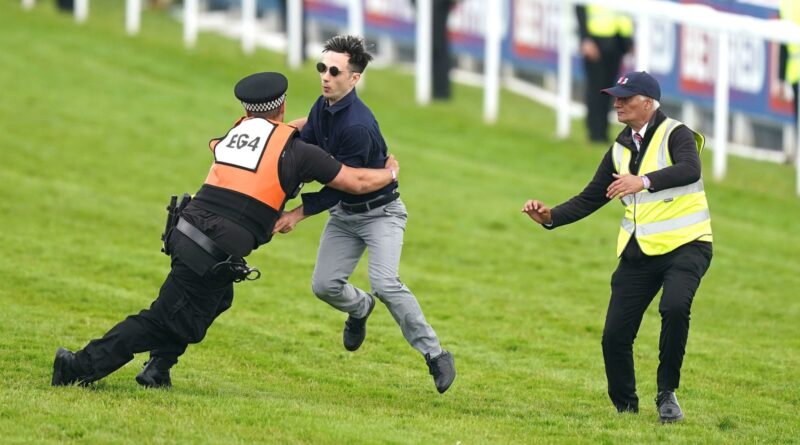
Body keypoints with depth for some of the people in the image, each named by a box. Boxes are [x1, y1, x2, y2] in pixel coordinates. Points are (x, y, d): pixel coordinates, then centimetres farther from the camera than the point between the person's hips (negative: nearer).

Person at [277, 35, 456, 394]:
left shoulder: (358, 125, -30)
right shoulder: (322, 108, -4)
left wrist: (301, 213, -22)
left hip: (380, 212, -8)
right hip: (344, 213, 8)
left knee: (384, 283, -25)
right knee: (324, 286, 2)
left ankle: (435, 354, -15)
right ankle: (360, 308, 38)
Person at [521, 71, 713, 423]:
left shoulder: (675, 134, -9)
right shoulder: (620, 149, 12)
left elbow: (690, 170, -30)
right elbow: (590, 199, 14)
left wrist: (644, 181, -45)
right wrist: (550, 217, -3)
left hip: (685, 245, -6)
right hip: (638, 253, 6)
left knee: (674, 306, -31)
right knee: (615, 335, -2)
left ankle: (667, 393, -15)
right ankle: (626, 409, 17)